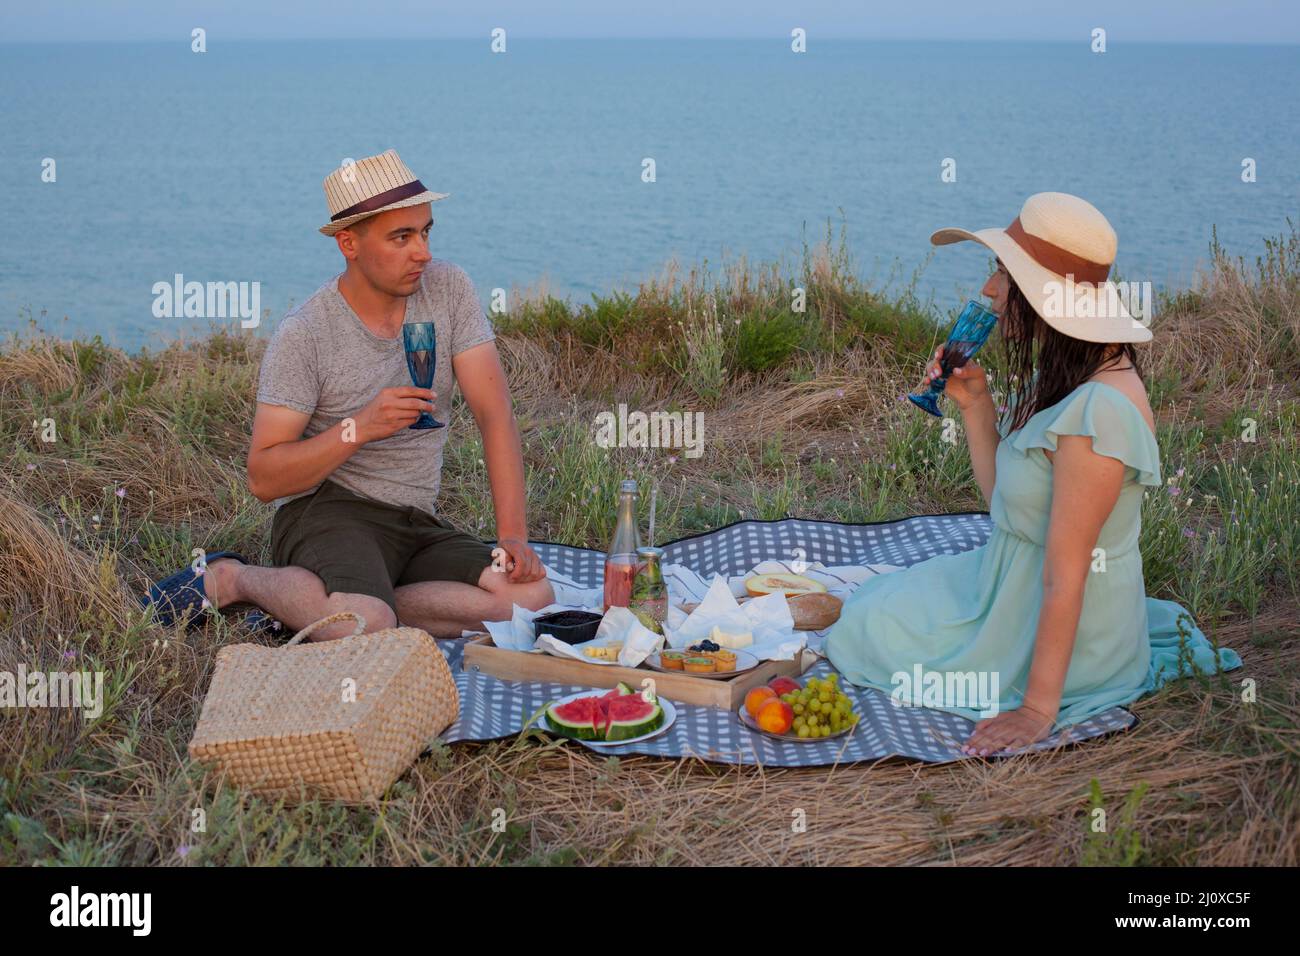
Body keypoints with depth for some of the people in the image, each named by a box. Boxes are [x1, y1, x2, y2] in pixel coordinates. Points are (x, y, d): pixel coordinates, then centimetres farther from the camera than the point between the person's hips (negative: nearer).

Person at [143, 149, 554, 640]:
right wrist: (359, 428, -24)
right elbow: (263, 479, -10)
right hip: (327, 511, -5)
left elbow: (495, 415, -4)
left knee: (534, 595, -21)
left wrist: (513, 535, -13)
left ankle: (306, 608, -11)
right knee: (366, 626, -37)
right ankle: (234, 579, -4)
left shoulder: (447, 288, 0)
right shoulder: (304, 334, -10)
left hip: (417, 525, 6)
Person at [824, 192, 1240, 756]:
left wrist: (1038, 709, -24)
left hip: (1061, 620, -10)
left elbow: (1064, 572, -28)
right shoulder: (1061, 375, 1)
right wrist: (975, 403, -2)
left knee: (872, 631, 2)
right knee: (879, 604, 25)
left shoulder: (1098, 407, -30)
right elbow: (1002, 498, 8)